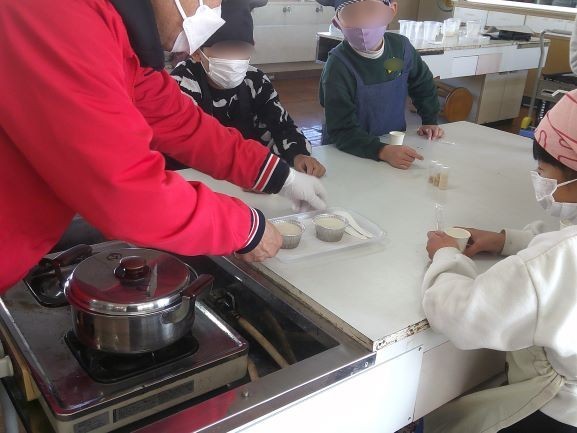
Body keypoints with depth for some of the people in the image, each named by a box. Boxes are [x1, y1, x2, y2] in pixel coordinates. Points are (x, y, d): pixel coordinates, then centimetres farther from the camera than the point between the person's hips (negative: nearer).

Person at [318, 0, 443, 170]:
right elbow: (342, 130, -25)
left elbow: (423, 84, 15)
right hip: (350, 152, -3)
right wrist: (383, 151, -36)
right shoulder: (339, 65, -20)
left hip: (395, 143, 3)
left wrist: (430, 121, 10)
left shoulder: (400, 46, -5)